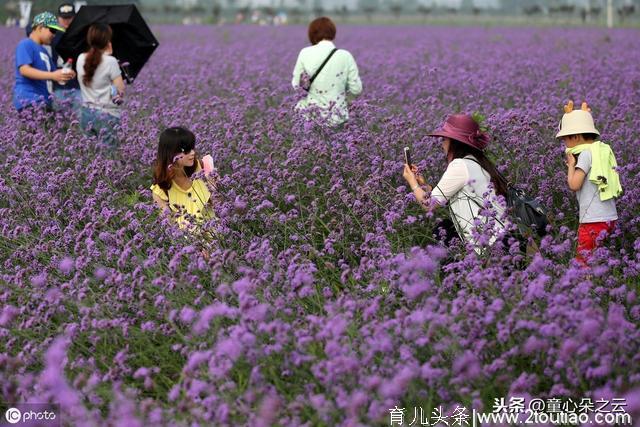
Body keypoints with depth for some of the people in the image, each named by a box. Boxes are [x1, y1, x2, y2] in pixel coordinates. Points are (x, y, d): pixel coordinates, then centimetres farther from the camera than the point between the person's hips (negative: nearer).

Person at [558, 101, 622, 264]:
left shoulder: (586, 154, -11)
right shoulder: (603, 149, 13)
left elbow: (574, 185, -15)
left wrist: (571, 165, 0)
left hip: (594, 220, -9)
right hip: (610, 217, 9)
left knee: (583, 260, -6)